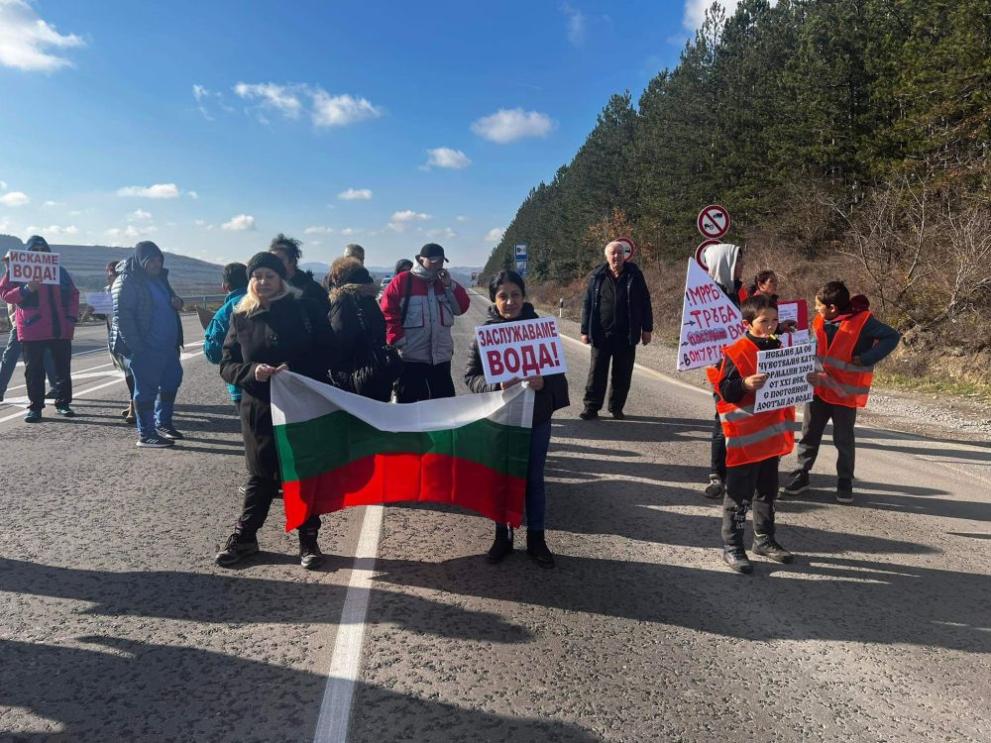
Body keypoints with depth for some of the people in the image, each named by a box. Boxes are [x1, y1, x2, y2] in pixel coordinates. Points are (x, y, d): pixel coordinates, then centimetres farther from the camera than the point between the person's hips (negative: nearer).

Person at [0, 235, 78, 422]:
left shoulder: (60, 271, 14)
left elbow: (73, 294, 14)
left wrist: (71, 317, 2)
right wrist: (26, 289, -18)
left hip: (61, 329, 3)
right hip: (32, 330, -2)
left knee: (63, 368, 5)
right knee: (34, 370, 1)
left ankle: (63, 403, 15)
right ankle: (35, 407, 8)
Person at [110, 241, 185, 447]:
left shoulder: (159, 277, 13)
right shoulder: (127, 282, -11)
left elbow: (169, 300, 27)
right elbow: (122, 317, -16)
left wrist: (177, 302, 1)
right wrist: (137, 348, -21)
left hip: (167, 345, 9)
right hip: (144, 348, -9)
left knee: (172, 381, 16)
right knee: (146, 389, -2)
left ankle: (163, 423, 32)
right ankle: (146, 434, 7)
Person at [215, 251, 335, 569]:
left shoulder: (305, 308, -3)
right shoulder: (241, 316, 4)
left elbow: (326, 352, -6)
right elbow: (227, 365, 4)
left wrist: (293, 370, -20)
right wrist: (252, 371, -17)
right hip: (258, 408, 2)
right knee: (260, 475, 10)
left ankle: (308, 539, 20)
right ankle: (244, 536, 27)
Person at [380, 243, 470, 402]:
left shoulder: (444, 282, 14)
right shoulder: (401, 282, -4)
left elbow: (461, 307, 9)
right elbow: (388, 313, -8)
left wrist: (450, 285, -3)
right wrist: (398, 341, -14)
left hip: (441, 358, 6)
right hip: (410, 359, -5)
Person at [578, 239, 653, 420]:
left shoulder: (634, 275, 2)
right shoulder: (597, 276, 2)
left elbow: (645, 302, 6)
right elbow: (588, 304, 5)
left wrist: (647, 328, 2)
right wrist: (585, 330, 2)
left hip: (626, 335, 1)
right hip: (601, 334, 0)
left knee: (622, 374, 7)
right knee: (597, 372, 2)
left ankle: (616, 407, 20)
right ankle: (591, 407, 9)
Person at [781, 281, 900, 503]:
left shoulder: (862, 321, -13)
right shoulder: (820, 321, 3)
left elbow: (892, 337, -11)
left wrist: (865, 359, -17)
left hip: (845, 391, -4)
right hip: (819, 387, 5)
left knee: (844, 439, 8)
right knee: (809, 433, 9)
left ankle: (845, 482, 23)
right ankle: (801, 474, 22)